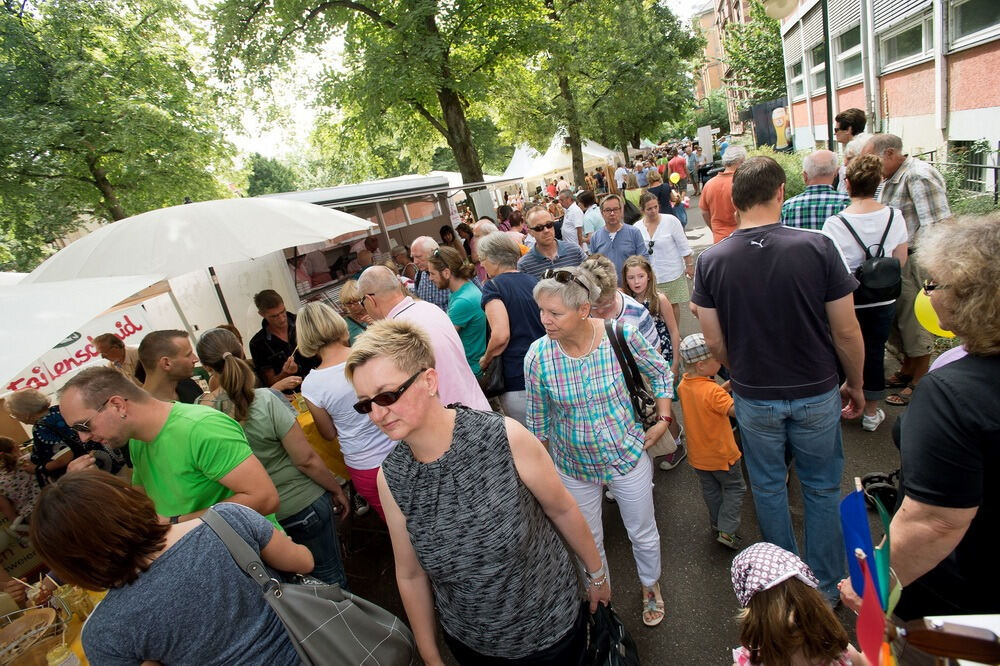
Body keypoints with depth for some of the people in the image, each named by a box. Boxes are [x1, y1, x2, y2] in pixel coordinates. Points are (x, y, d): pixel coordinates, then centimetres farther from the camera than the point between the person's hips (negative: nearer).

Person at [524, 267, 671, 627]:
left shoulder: (622, 336, -22)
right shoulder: (537, 355, -19)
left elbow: (660, 372, -1)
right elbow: (538, 418, -4)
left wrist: (663, 420, -5)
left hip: (627, 455, 0)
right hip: (573, 465, 1)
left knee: (643, 533, 21)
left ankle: (651, 586, 54)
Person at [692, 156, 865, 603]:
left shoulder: (711, 260, -12)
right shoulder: (817, 247, -16)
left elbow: (715, 342, -5)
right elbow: (847, 333, -9)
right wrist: (856, 385, 8)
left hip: (753, 397, 1)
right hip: (816, 394, 0)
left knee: (769, 488, 19)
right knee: (821, 489, 19)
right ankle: (824, 586, 36)